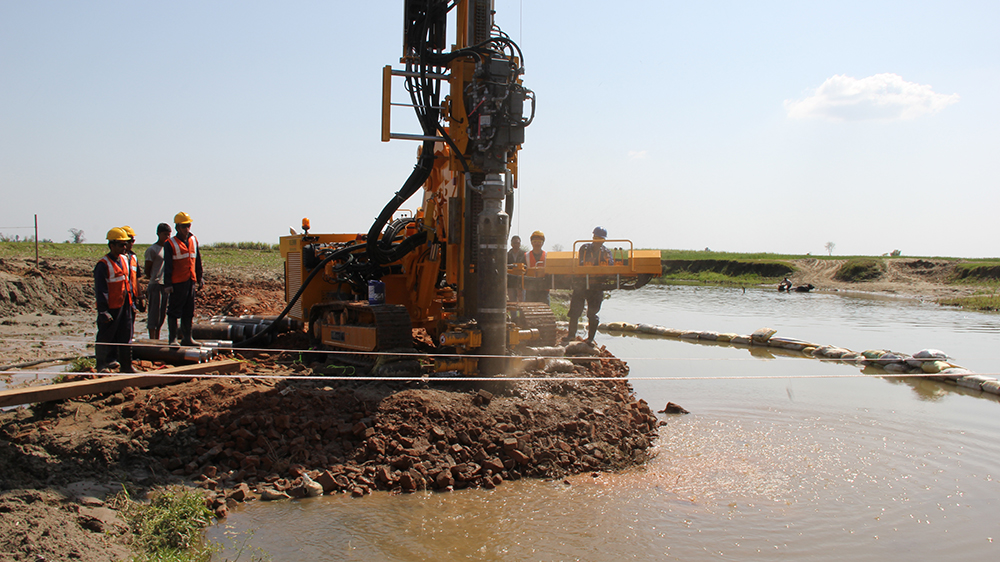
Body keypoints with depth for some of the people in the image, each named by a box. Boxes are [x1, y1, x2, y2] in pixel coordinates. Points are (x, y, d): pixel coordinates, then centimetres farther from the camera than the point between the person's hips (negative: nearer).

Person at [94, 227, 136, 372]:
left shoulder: (125, 260, 10)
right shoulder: (103, 265, -13)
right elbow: (100, 290, -14)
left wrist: (131, 304, 18)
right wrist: (103, 311, -17)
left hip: (125, 306, 7)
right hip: (111, 307, -7)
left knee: (126, 336, 9)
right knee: (105, 337, 3)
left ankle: (126, 365, 16)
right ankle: (102, 365, 16)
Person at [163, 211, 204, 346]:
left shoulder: (194, 241, 12)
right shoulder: (171, 244, -4)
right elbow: (167, 266, -6)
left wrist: (200, 277, 18)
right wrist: (167, 284, -10)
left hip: (191, 281, 6)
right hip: (177, 282, -6)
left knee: (189, 311, 10)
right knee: (174, 311, 0)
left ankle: (187, 337, 18)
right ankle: (172, 339, 5)